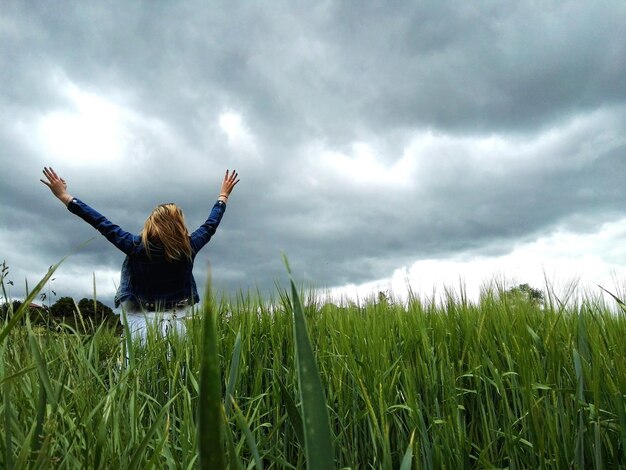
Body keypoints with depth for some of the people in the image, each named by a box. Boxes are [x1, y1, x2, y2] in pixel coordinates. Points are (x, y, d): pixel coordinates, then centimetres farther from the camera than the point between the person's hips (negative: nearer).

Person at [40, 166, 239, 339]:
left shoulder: (138, 247, -5)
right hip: (175, 323, 2)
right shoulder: (188, 248, 0)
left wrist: (64, 196, 13)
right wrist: (223, 196, 29)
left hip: (143, 323, -1)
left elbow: (102, 224, 3)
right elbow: (210, 225, 14)